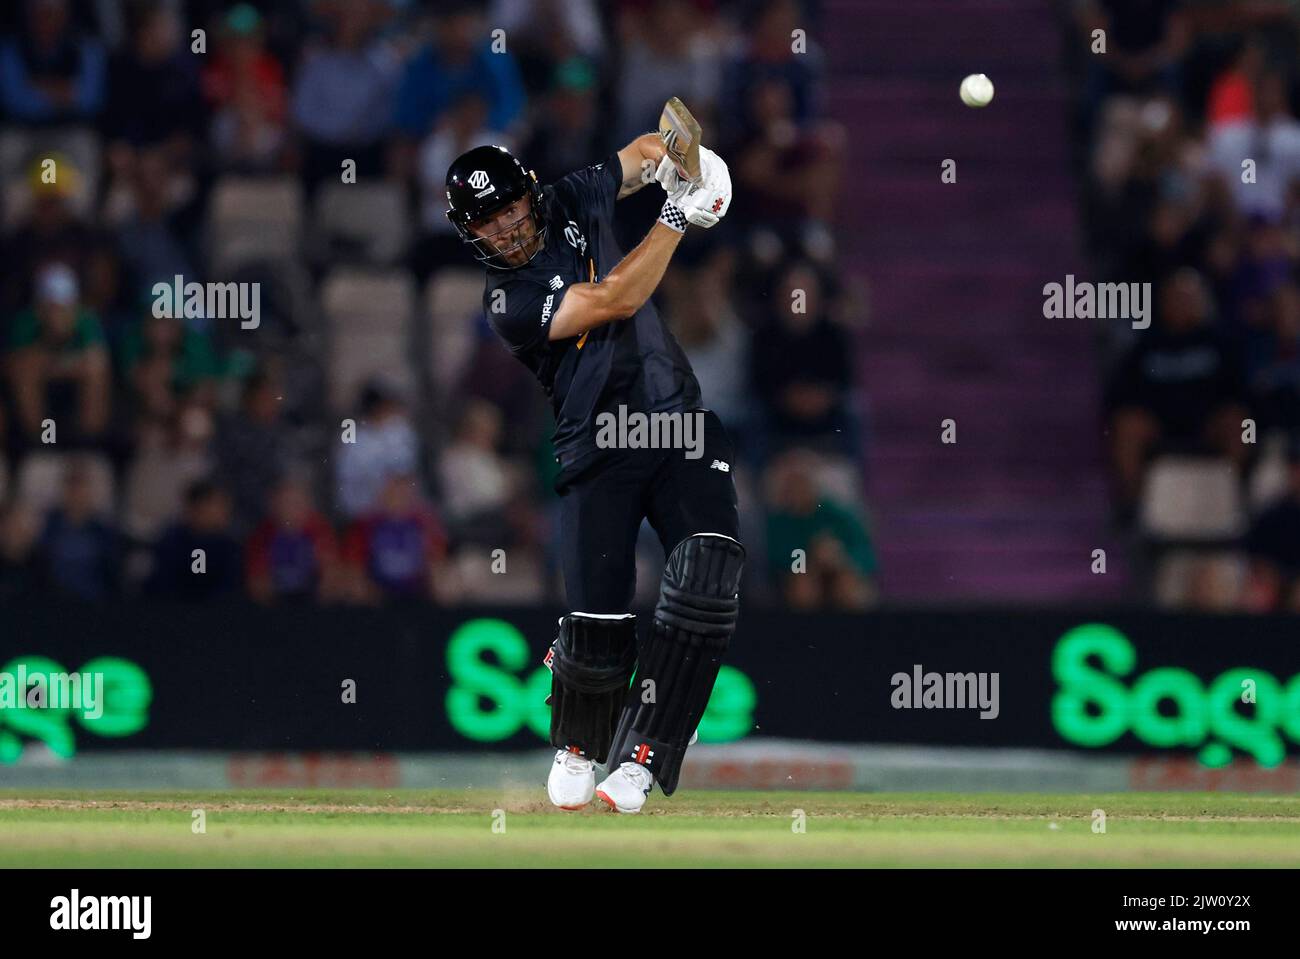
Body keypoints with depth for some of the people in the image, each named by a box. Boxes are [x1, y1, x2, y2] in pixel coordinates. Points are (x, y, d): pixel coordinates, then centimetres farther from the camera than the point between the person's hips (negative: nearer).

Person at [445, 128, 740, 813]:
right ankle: (576, 748, 24)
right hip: (599, 454, -4)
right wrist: (676, 217, -14)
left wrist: (671, 157, -1)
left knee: (707, 572, -21)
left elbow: (641, 154, 22)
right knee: (597, 622, -11)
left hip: (679, 423, 4)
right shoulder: (507, 303, -9)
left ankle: (638, 757, -16)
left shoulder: (572, 203, 7)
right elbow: (615, 300, -18)